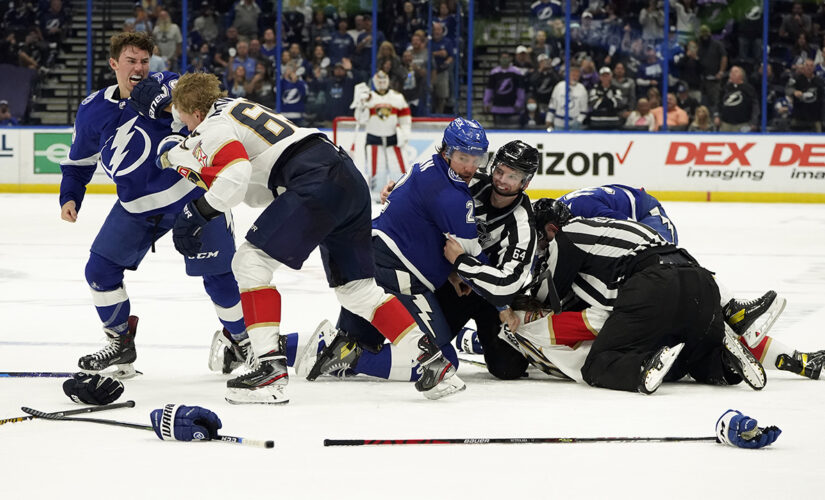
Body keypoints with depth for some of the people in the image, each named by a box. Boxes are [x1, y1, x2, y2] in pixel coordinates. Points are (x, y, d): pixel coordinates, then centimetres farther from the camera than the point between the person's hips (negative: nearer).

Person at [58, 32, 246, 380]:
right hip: (137, 206, 4)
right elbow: (79, 162, 16)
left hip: (192, 193, -4)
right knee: (100, 269, -1)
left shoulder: (163, 87, -7)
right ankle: (121, 344, 17)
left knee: (218, 273, -6)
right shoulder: (92, 111, 4)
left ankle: (241, 339, 16)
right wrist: (70, 198, 3)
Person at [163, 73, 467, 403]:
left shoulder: (213, 126, 1)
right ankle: (435, 363, 11)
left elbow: (235, 178, -18)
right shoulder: (237, 108, 29)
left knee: (251, 261, -6)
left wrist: (198, 213, -7)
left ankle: (271, 368, -14)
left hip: (317, 182, -10)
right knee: (357, 288, 15)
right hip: (348, 178, 10)